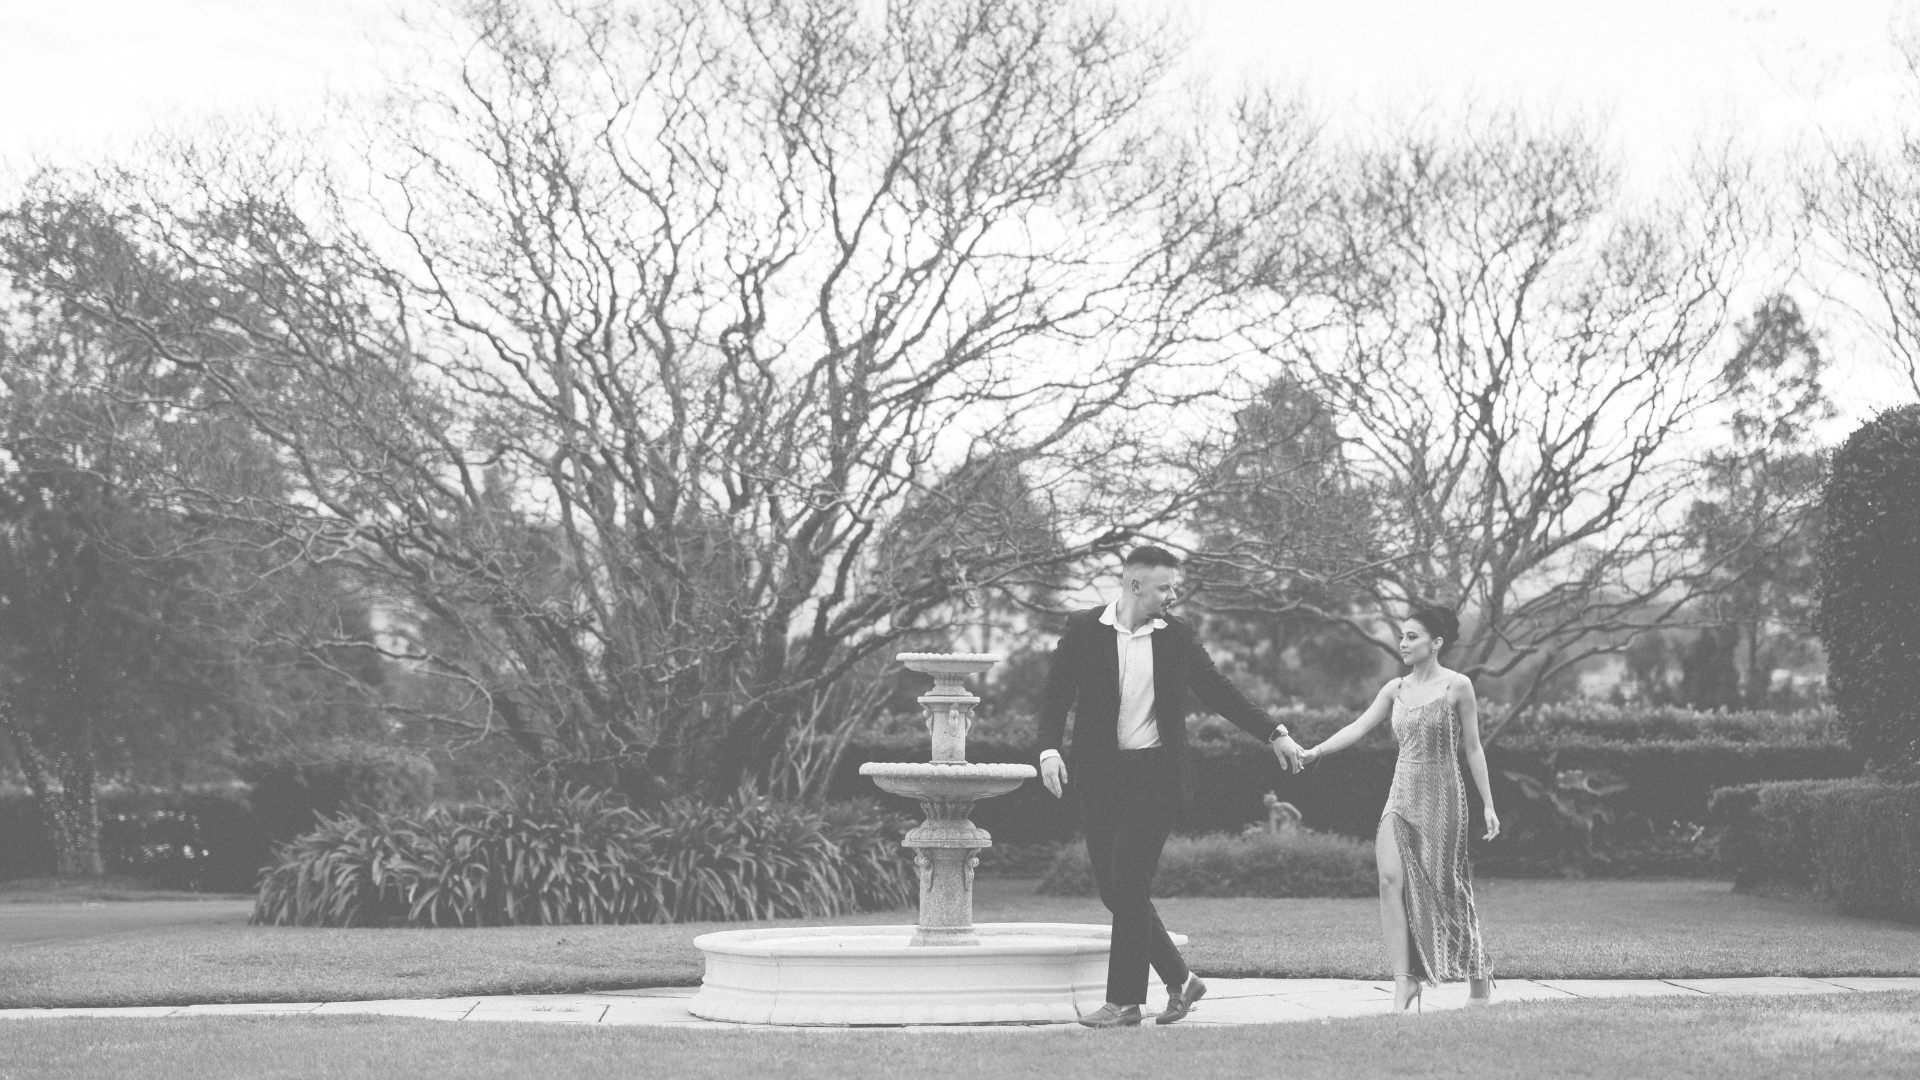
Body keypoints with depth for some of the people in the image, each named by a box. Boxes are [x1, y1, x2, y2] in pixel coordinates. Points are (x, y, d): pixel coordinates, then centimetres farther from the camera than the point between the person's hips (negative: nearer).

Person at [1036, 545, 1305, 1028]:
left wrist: (1274, 733, 10)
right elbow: (1056, 694, 1)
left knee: (1128, 883, -9)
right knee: (1112, 887, 2)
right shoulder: (1083, 629, 2)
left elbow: (1217, 690, 13)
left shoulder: (1176, 635, 5)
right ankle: (1179, 980, 17)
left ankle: (1125, 1001, -2)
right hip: (1099, 774, 2)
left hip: (1155, 772, -1)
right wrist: (1050, 749, -14)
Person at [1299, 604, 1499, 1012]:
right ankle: (1404, 980, -10)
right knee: (1391, 878, -13)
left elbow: (1472, 748, -2)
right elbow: (1358, 727, 2)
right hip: (1402, 795, 4)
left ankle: (1480, 981, 22)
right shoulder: (1396, 690, 7)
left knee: (1444, 887, 2)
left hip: (1442, 795, -4)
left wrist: (1488, 805, -2)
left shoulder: (1457, 687, -5)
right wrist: (1316, 751, -12)